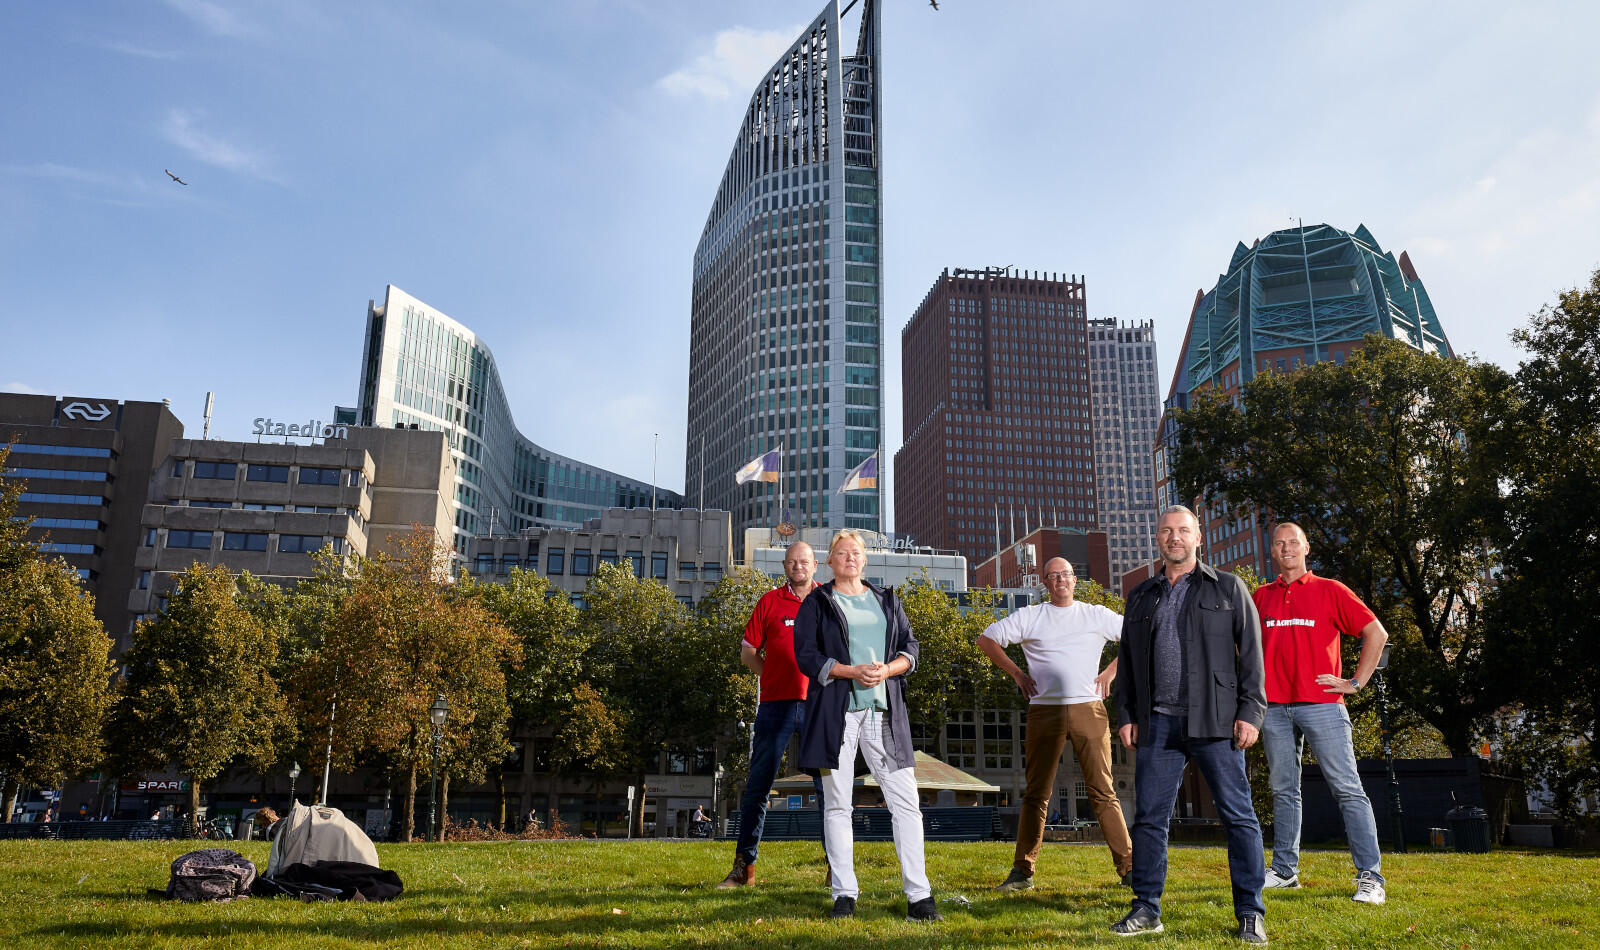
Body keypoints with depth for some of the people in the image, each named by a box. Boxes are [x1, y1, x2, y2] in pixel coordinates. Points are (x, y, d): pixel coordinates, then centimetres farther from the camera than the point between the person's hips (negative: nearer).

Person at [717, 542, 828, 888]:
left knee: (828, 786, 2)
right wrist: (772, 675, 3)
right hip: (775, 703, 1)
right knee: (757, 785, 3)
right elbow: (747, 650, 12)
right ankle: (744, 866, 10)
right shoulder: (770, 601, 9)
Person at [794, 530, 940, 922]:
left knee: (906, 802, -3)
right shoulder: (817, 603, 8)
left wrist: (886, 670, -8)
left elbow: (910, 648, 13)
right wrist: (853, 672, -14)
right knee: (837, 804, 1)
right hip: (836, 710, -2)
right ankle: (844, 894, 9)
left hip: (884, 711, 2)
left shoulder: (886, 600, 17)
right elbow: (806, 655, -2)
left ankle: (919, 896, 1)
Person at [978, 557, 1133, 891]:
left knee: (1103, 791, -2)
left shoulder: (1098, 615, 11)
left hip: (1088, 709, 0)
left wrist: (1111, 670, 6)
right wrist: (1016, 673, 8)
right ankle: (1022, 871, 8)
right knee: (1036, 794, 3)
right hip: (1044, 710, 0)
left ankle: (1128, 867, 3)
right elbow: (987, 640, 15)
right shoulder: (1029, 617, 10)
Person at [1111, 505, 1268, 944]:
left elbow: (1250, 652, 2)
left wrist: (1250, 712, -7)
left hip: (1214, 722, -3)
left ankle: (1251, 913, 7)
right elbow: (1126, 660, 18)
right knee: (1150, 817, 3)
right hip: (1157, 723, 3)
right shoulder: (1140, 597, 18)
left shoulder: (1228, 588, 9)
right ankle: (1147, 909, 13)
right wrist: (1125, 715, 9)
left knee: (1238, 815, -1)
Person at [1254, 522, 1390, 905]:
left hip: (1321, 705, -4)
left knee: (1348, 789, -5)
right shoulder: (1262, 596, 13)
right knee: (1283, 791, 10)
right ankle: (1284, 869, 17)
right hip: (1274, 707, 4)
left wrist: (1356, 682, -3)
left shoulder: (1329, 591, 3)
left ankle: (1370, 876, -3)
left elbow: (1377, 633, 1)